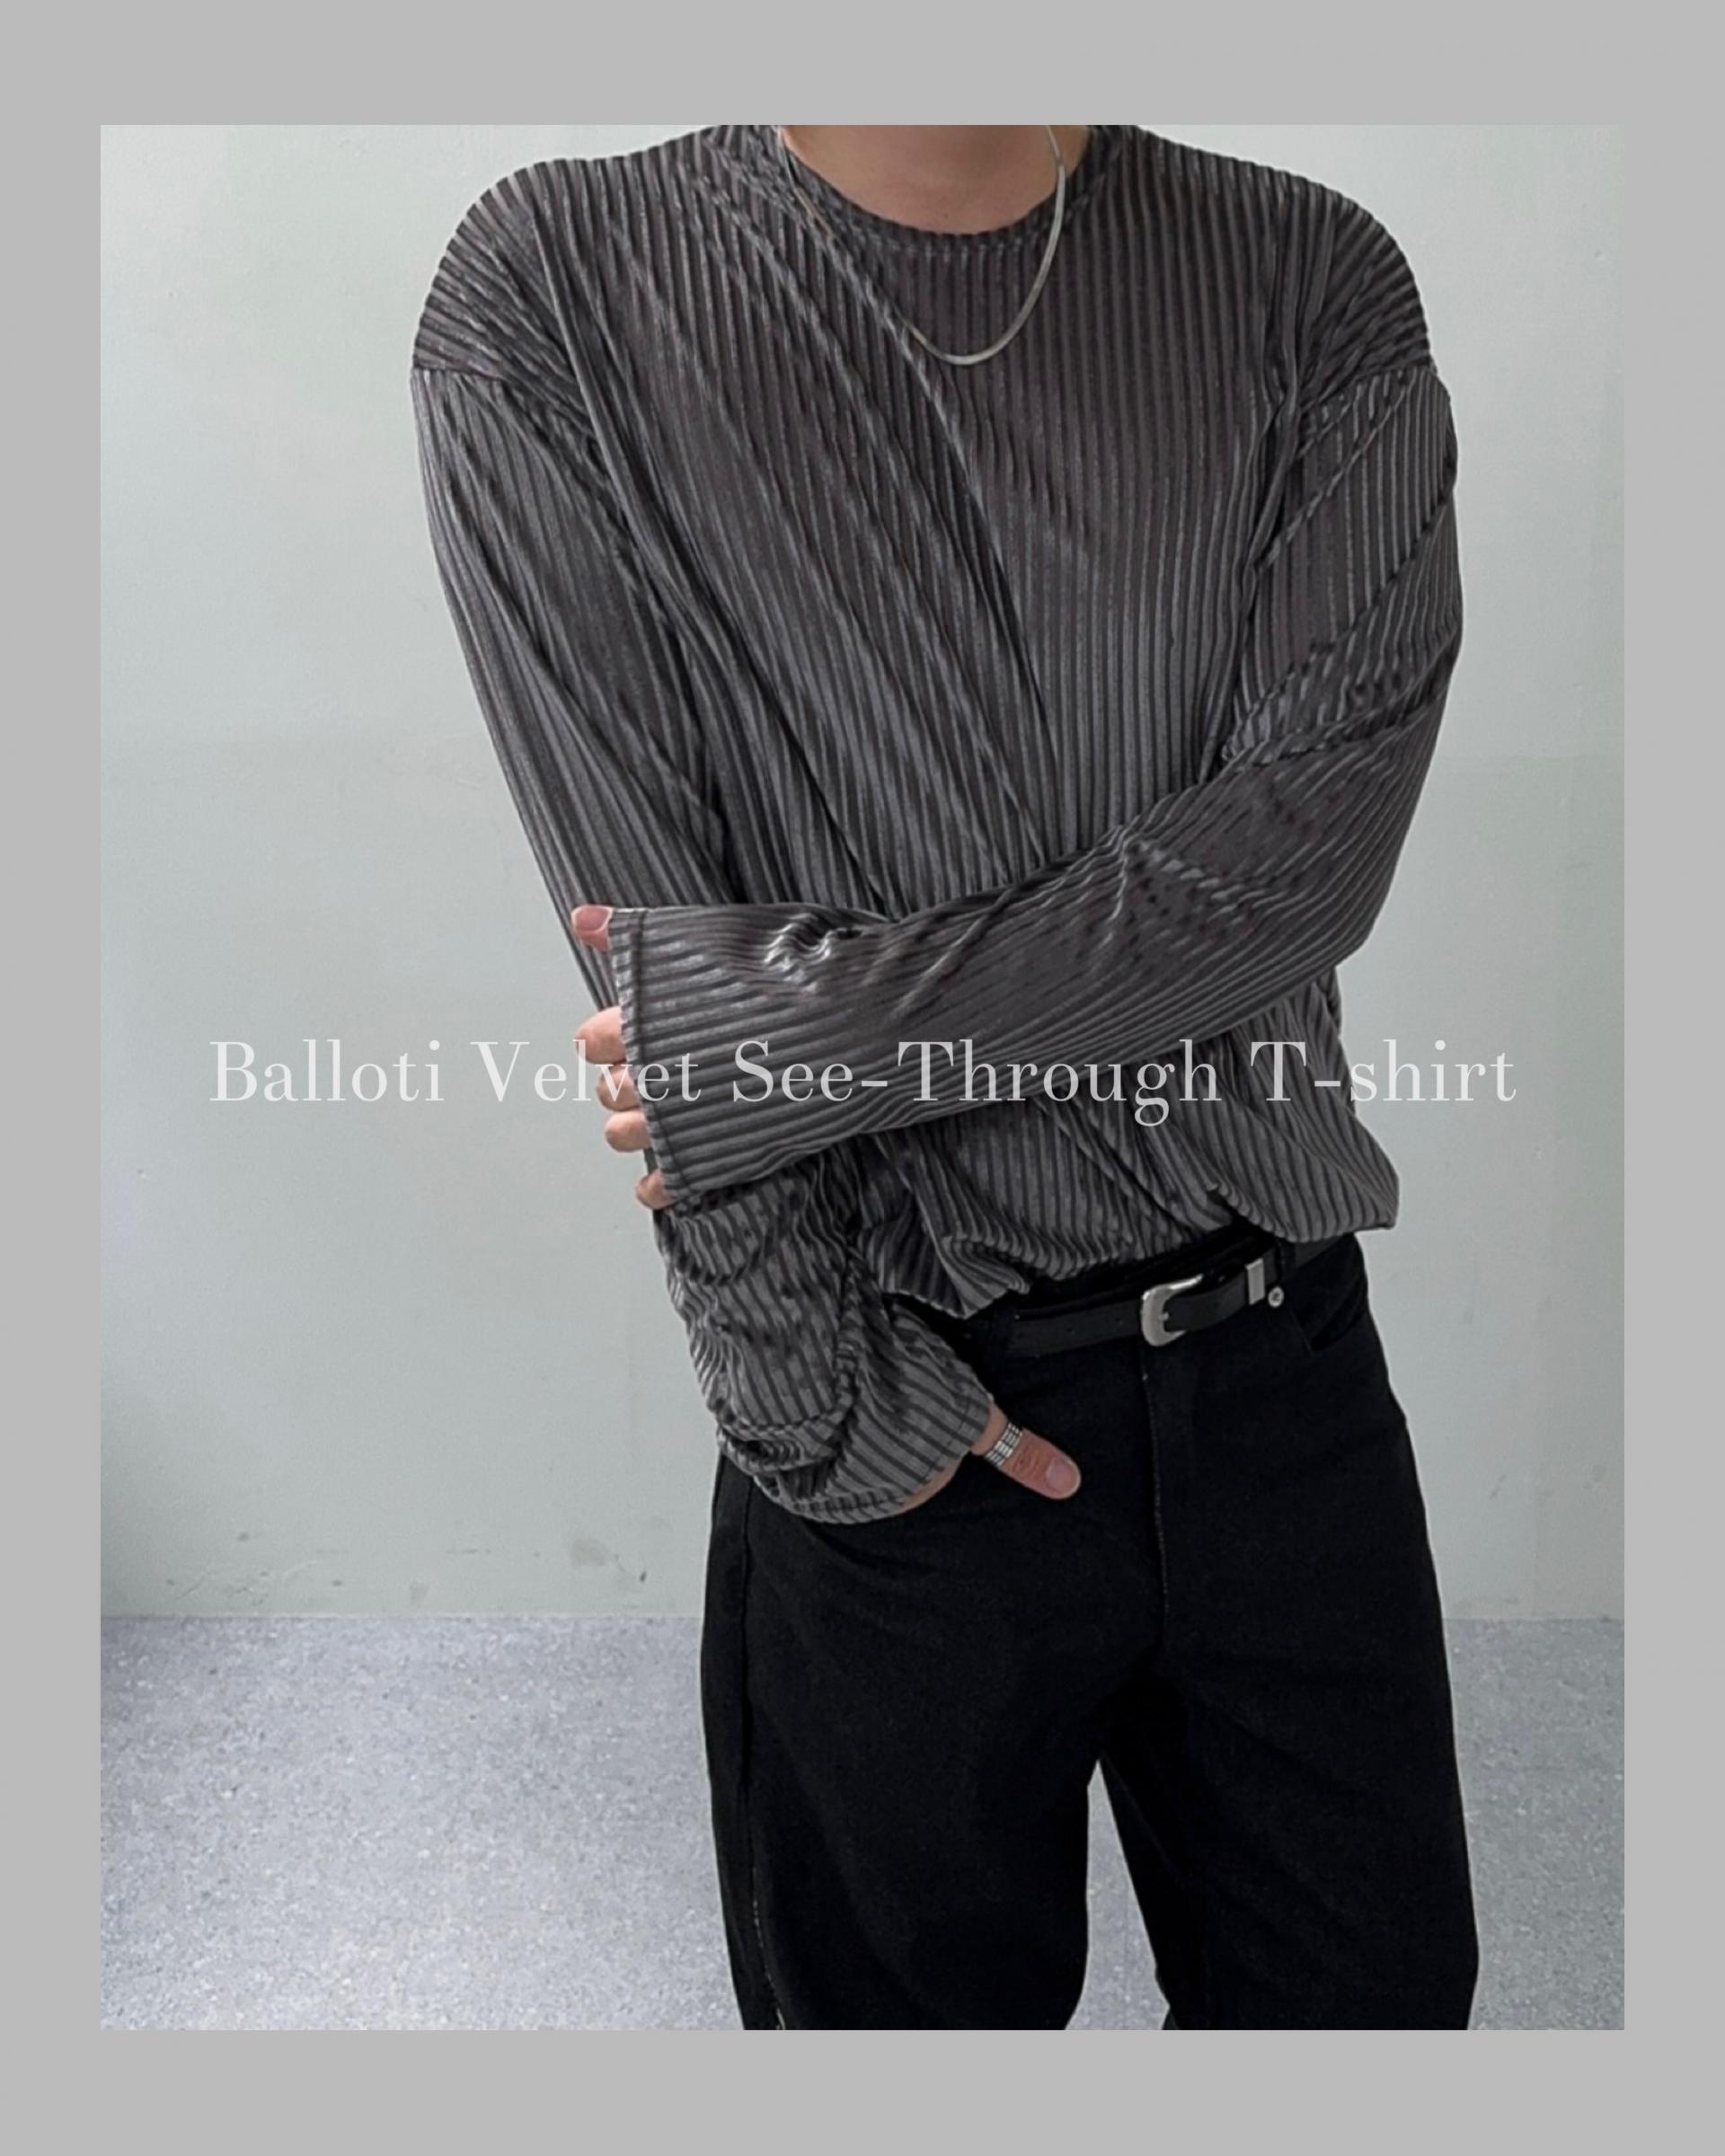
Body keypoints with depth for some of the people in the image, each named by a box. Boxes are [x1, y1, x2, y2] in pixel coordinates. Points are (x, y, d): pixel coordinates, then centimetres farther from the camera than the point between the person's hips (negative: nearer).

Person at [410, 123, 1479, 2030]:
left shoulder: (1316, 282, 1)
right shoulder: (555, 292, -5)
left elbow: (1318, 839, -12)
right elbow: (645, 942, -10)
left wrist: (799, 1020, -18)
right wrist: (830, 1411, -10)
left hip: (1288, 1366, 3)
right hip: (910, 1402, -2)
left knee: (1375, 1996, 20)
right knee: (912, 2002, 20)